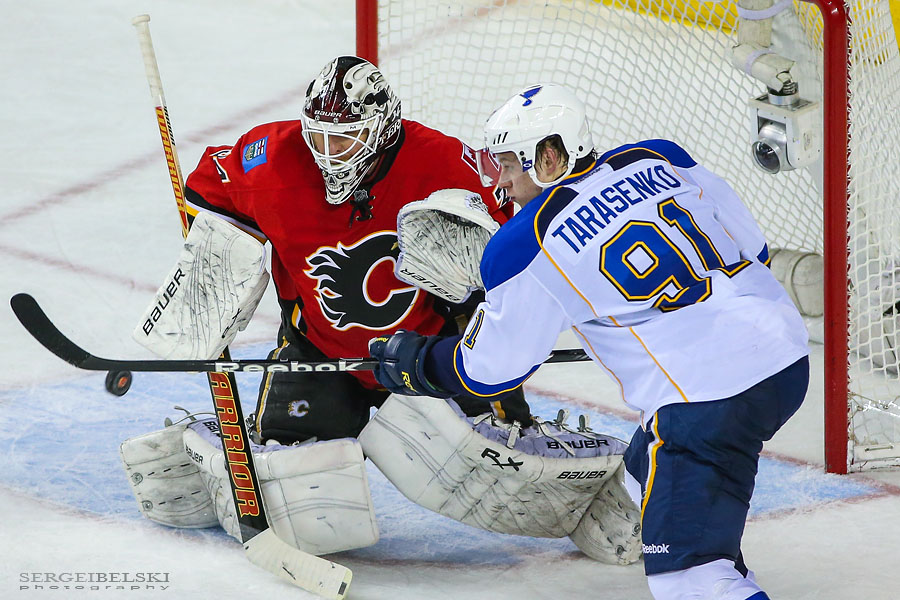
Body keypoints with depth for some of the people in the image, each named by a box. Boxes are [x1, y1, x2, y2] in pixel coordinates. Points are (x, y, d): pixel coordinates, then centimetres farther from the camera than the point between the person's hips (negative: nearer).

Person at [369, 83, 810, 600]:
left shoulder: (528, 247, -5)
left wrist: (415, 362, 26)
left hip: (709, 396, -8)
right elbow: (752, 249, 17)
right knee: (650, 468, 30)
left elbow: (485, 372, 7)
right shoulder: (660, 161, 10)